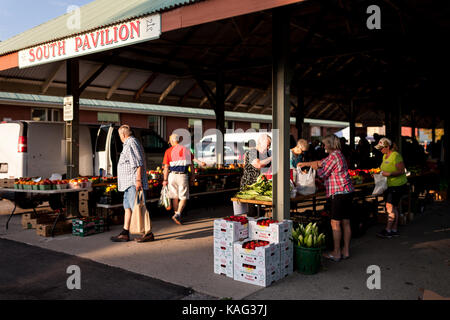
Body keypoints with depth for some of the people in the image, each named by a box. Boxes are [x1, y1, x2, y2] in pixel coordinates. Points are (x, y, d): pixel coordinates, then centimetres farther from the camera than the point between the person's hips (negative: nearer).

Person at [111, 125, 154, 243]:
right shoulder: (129, 144, 21)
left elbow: (139, 163, -20)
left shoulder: (131, 143, -12)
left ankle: (149, 233, -7)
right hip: (129, 183, 11)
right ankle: (125, 234, 17)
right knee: (127, 206, 12)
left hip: (133, 183, -11)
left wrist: (138, 180, -24)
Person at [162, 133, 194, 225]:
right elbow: (191, 165, 6)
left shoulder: (168, 151, 0)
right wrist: (192, 176, 14)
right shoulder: (186, 150, 6)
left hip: (172, 175, 1)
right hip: (183, 176, 0)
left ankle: (176, 214, 22)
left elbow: (166, 167, -3)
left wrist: (165, 180, 2)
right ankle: (178, 214, -15)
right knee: (183, 197, 2)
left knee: (175, 197, 13)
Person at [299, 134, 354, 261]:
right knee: (345, 223, 11)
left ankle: (336, 253, 2)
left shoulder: (334, 156, -13)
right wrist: (306, 164, 32)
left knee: (335, 223, -3)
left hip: (339, 193, -10)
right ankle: (346, 251, 18)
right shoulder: (338, 155, 17)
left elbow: (322, 174, -8)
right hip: (347, 192, 10)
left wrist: (316, 167, 12)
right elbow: (321, 162, 28)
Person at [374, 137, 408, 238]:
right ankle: (394, 230, 16)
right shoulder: (385, 156, 12)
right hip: (389, 185, 9)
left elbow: (401, 171, -18)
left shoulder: (396, 156, -16)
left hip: (397, 185, -9)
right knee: (393, 207, 10)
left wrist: (389, 174, -27)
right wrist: (382, 170, 4)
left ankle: (388, 230, -5)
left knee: (390, 206, -10)